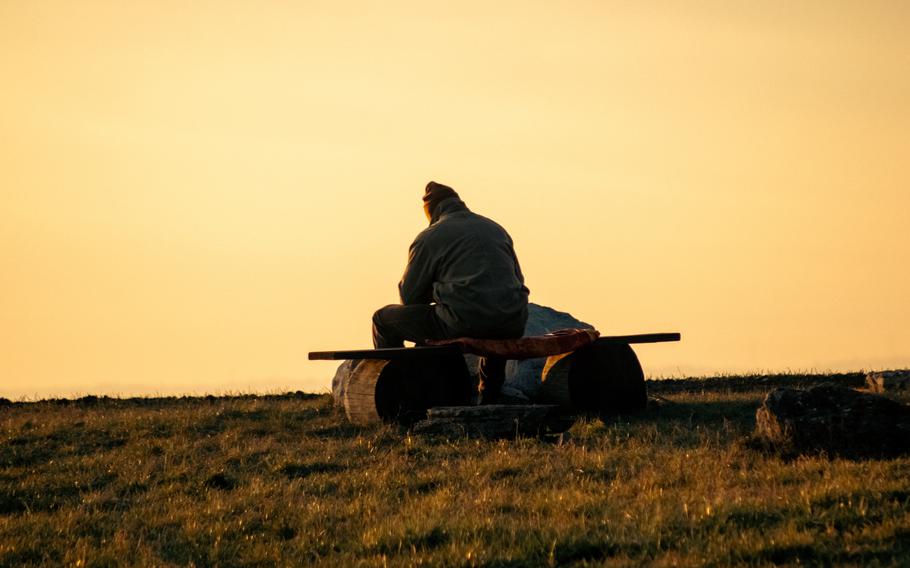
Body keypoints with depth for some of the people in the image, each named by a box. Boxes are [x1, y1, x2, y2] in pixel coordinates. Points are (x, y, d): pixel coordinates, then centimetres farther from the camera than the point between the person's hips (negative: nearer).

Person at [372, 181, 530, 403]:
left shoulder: (429, 238, 5)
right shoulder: (496, 229, 22)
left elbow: (409, 296, 7)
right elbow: (517, 280, 28)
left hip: (463, 323, -6)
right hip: (513, 326, 6)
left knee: (384, 320, 13)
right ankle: (489, 400, 43)